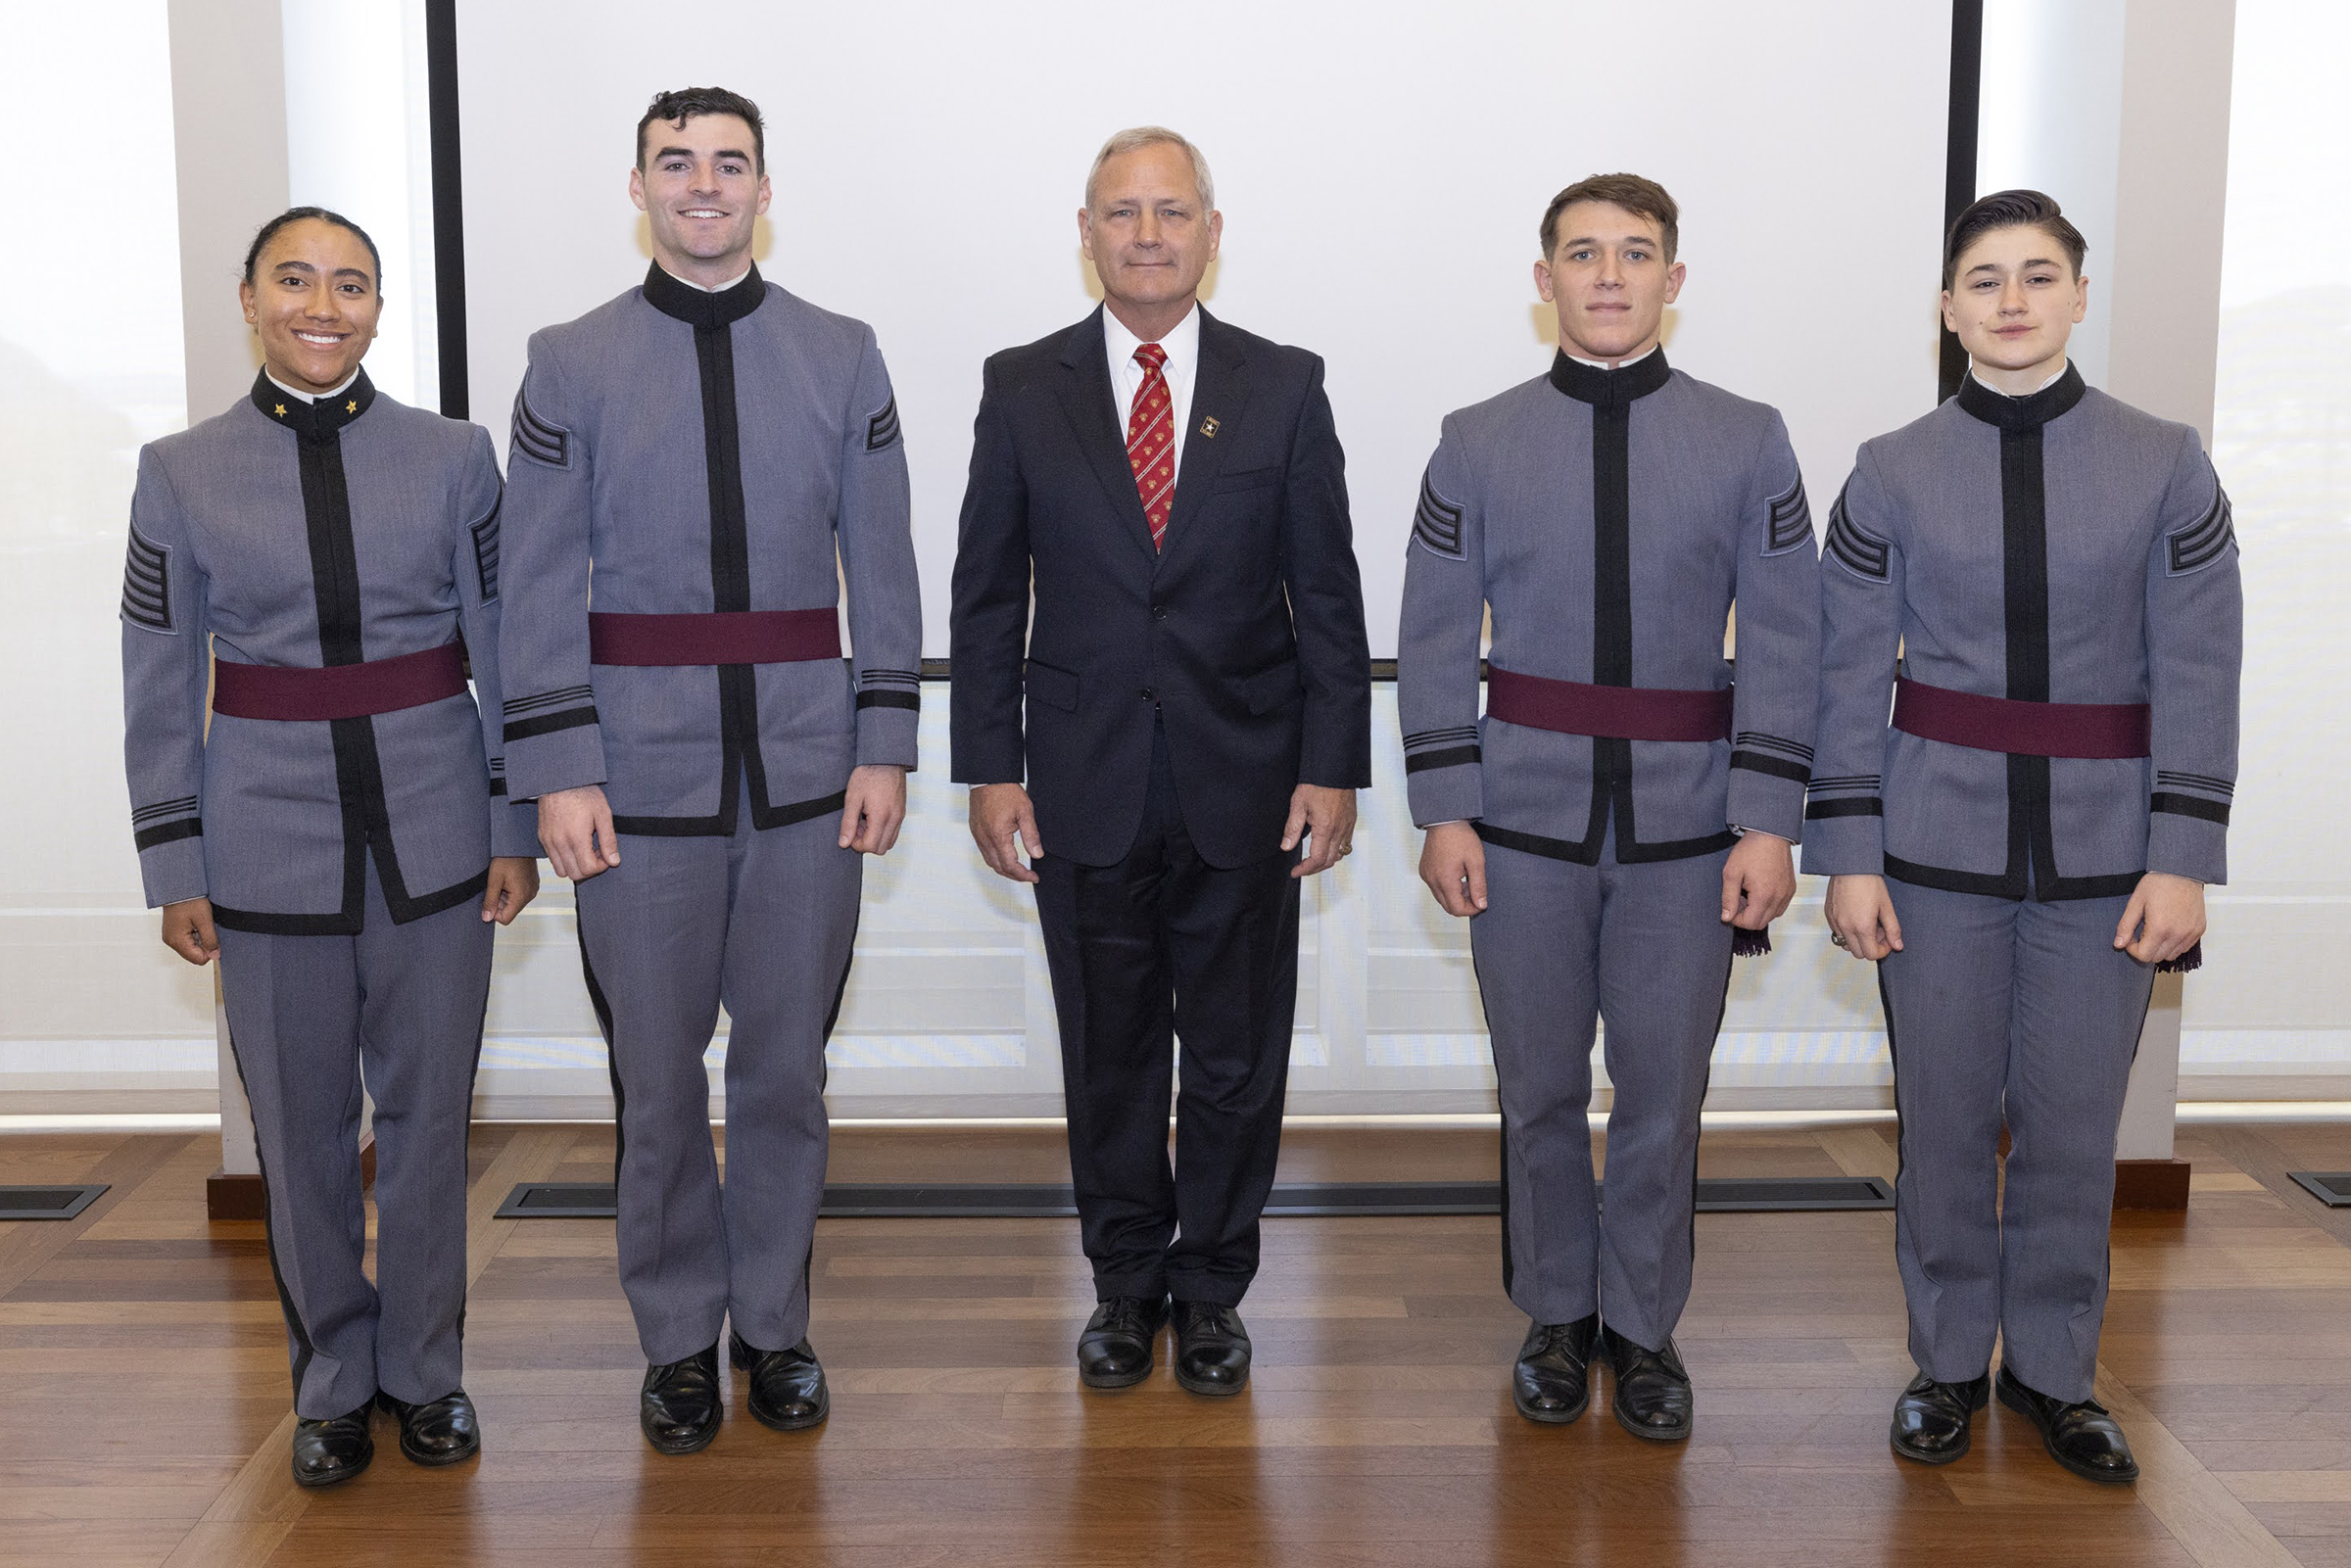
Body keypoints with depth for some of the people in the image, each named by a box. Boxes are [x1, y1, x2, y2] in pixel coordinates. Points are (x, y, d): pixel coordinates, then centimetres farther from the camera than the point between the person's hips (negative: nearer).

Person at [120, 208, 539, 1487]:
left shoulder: (453, 456, 0)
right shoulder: (181, 473, 0)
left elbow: (504, 649, 3)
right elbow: (159, 689, 2)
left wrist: (515, 830, 1)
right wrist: (174, 869, 0)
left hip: (433, 836, 0)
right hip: (271, 844, 0)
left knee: (427, 1114, 9)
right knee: (300, 1129, 9)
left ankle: (425, 1371, 27)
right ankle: (332, 1382, 28)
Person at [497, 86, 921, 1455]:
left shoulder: (843, 356, 6)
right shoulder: (571, 363, 4)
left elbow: (883, 567, 5)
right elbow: (540, 585, 0)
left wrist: (886, 747, -1)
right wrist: (559, 772, -7)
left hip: (807, 771, 1)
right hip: (640, 768, -1)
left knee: (788, 1066, 9)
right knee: (658, 1074, 7)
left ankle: (774, 1324, 26)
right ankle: (680, 1338, 24)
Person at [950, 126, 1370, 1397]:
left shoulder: (1284, 388, 2)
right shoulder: (1023, 388, 3)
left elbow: (1327, 593, 1)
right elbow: (987, 594, 3)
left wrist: (1332, 769, -5)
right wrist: (990, 769, -2)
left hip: (1246, 789, 0)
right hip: (1085, 790, 0)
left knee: (1237, 1056, 9)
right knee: (1107, 1054, 12)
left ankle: (1211, 1289, 27)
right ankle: (1125, 1284, 30)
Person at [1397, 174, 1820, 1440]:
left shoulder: (1748, 443, 3)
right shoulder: (1476, 444, 3)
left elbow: (1783, 646, 1)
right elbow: (1435, 642, 3)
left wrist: (1768, 825, -5)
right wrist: (1443, 814, -3)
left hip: (1686, 829, 0)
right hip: (1523, 822, 0)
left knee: (1663, 1091, 6)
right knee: (1539, 1088, 9)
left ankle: (1642, 1325, 24)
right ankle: (1555, 1316, 27)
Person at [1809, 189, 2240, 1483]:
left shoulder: (2164, 465, 1)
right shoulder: (1891, 473, 1)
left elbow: (2197, 674, 0)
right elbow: (1850, 674, 1)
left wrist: (2184, 858, -6)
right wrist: (1847, 855, -3)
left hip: (2102, 844, 0)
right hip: (1937, 836, 0)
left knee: (2075, 1121, 6)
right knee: (1945, 1116, 6)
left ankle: (2052, 1367, 24)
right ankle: (1947, 1361, 24)